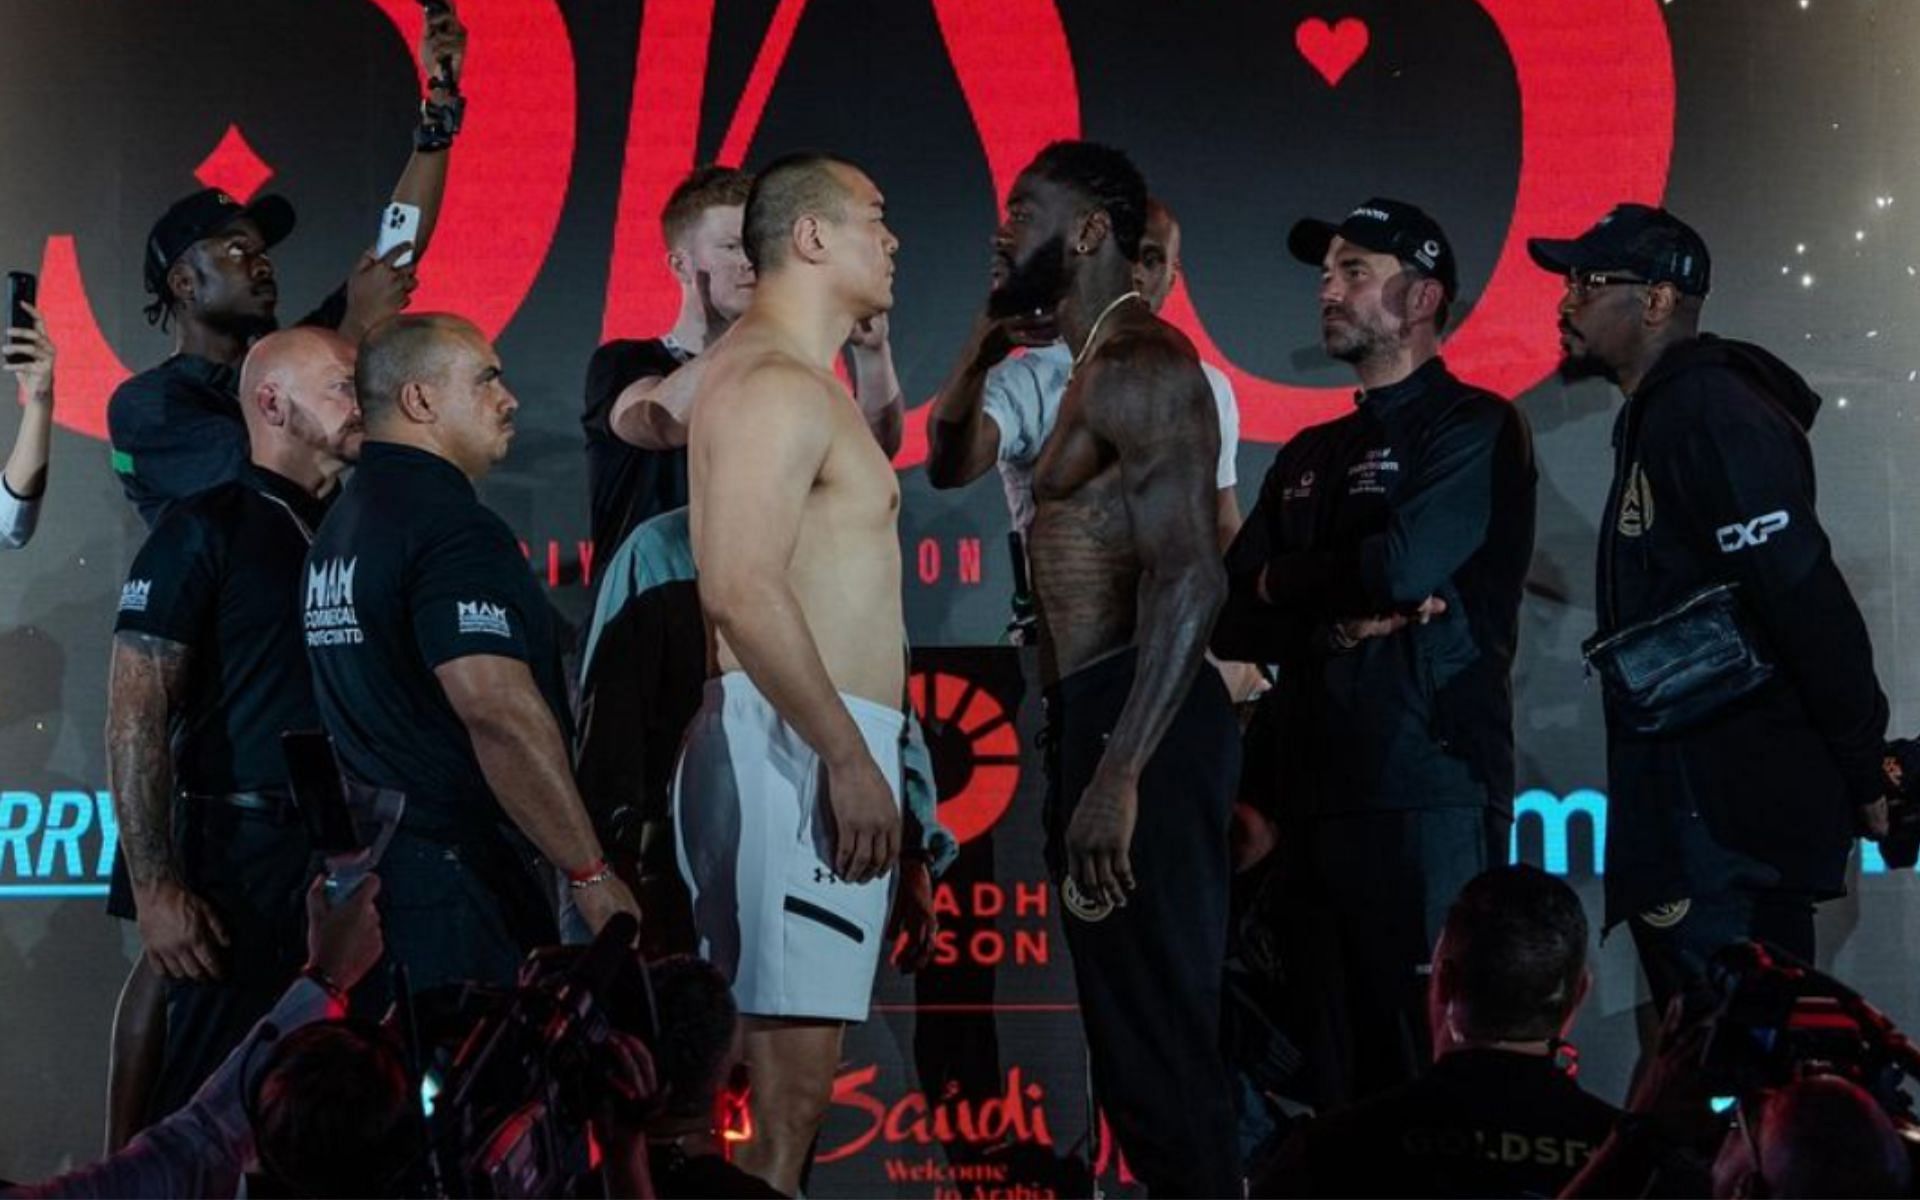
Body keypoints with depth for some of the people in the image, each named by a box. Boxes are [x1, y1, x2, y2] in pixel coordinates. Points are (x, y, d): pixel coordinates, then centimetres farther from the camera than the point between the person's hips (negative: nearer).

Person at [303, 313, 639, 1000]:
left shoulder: (343, 524, 17)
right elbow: (499, 711, -24)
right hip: (455, 873, -10)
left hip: (367, 860, 10)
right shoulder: (450, 526, -14)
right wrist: (592, 875, -20)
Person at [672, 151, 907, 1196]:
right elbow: (746, 593, -23)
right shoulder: (778, 383, -12)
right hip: (799, 750, -11)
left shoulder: (789, 380, 22)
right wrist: (848, 758, -23)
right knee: (789, 1080, -12)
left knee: (787, 1068, 11)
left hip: (815, 747, 11)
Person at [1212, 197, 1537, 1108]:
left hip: (1430, 796, -7)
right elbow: (1232, 622, 11)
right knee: (1335, 1079, 8)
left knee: (1435, 1065, -7)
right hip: (1314, 795, 7)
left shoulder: (1472, 428, -1)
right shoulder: (1307, 458, 20)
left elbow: (1407, 563, -17)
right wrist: (1344, 615, -8)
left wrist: (1285, 581, 1)